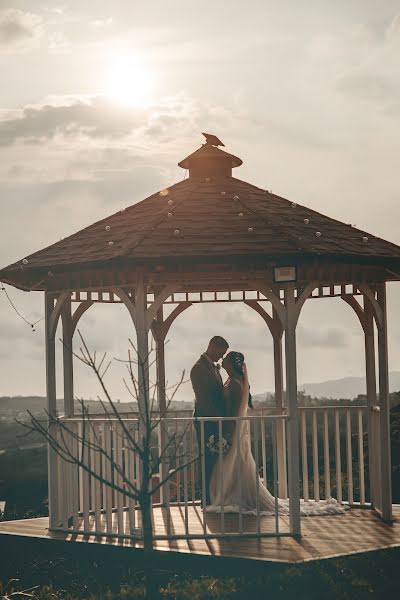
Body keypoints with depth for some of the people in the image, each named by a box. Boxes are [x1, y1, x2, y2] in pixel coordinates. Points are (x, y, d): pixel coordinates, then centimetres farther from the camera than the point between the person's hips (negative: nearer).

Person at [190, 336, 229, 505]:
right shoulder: (199, 368, -13)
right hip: (206, 421, -9)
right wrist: (220, 417, -17)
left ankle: (212, 498, 14)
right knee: (207, 461, -6)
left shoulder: (213, 367, 16)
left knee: (214, 460, 10)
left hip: (216, 421, 9)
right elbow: (203, 398, -17)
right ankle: (207, 499, -2)